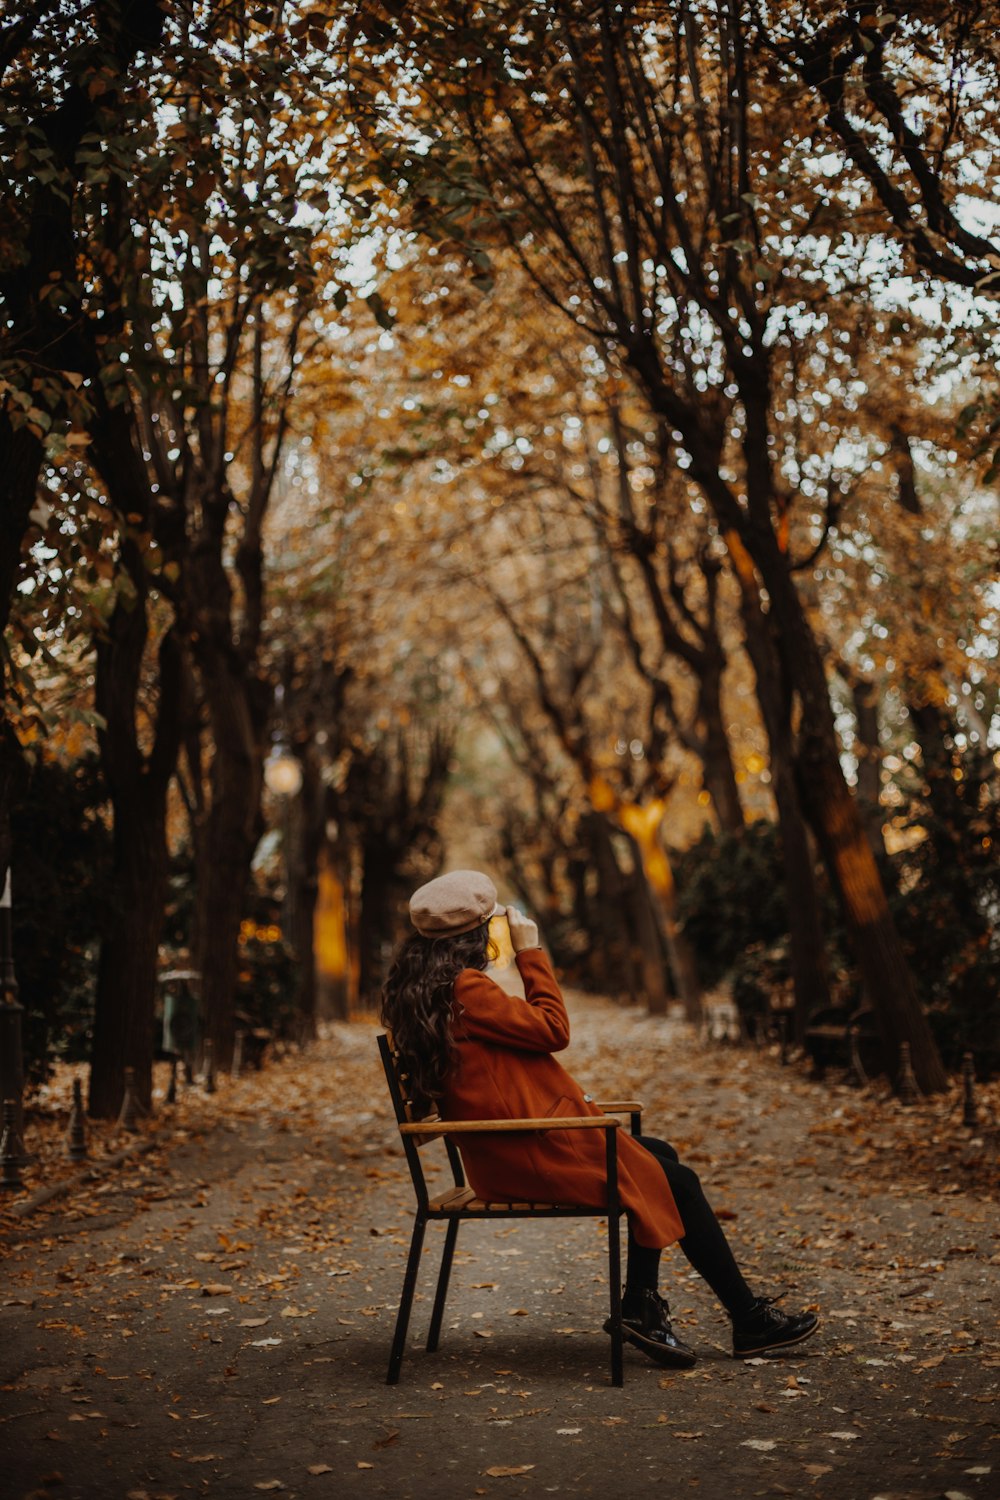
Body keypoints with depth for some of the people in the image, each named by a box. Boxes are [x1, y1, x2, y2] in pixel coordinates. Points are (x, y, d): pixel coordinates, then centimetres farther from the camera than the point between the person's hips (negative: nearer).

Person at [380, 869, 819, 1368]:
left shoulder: (416, 991, 10)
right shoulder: (463, 988, -20)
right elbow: (552, 1028, -15)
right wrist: (530, 952, -9)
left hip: (505, 1150, 10)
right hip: (530, 1152, -10)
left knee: (659, 1158, 16)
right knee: (676, 1182, 2)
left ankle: (640, 1309, 12)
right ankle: (749, 1321, 13)